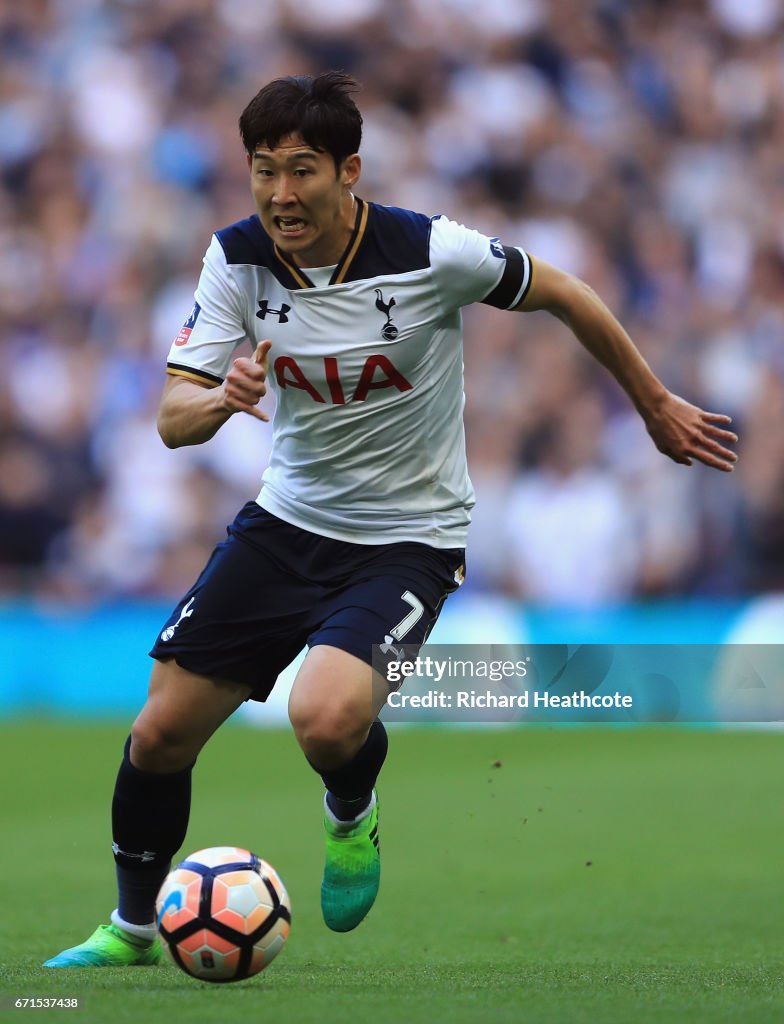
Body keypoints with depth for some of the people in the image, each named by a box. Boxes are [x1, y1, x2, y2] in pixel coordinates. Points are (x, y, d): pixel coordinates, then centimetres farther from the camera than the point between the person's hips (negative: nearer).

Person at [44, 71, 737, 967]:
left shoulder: (430, 253, -21)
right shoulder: (238, 258, -10)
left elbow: (563, 296, -4)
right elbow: (173, 420, -12)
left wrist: (657, 407, 7)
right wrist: (221, 399, -36)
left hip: (408, 539, -4)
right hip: (288, 518, 4)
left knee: (327, 718, -31)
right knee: (163, 730, 1)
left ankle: (351, 820, 7)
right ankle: (131, 930, 27)